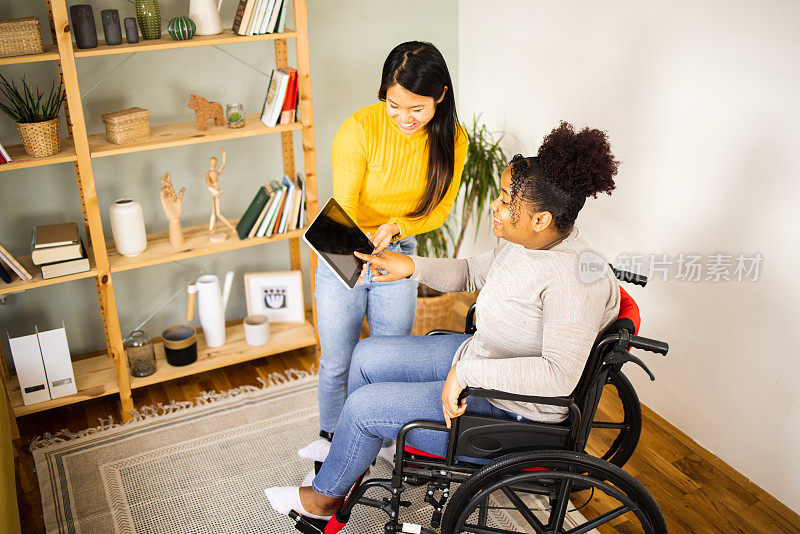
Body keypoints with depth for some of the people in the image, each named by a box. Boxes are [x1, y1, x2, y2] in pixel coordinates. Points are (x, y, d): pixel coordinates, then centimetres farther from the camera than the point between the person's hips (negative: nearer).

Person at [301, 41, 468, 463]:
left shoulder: (451, 140, -11)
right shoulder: (359, 129, -22)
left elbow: (439, 209, -3)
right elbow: (344, 208, -18)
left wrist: (395, 226, -23)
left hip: (399, 253, 3)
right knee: (336, 363, 8)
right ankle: (330, 436, 35)